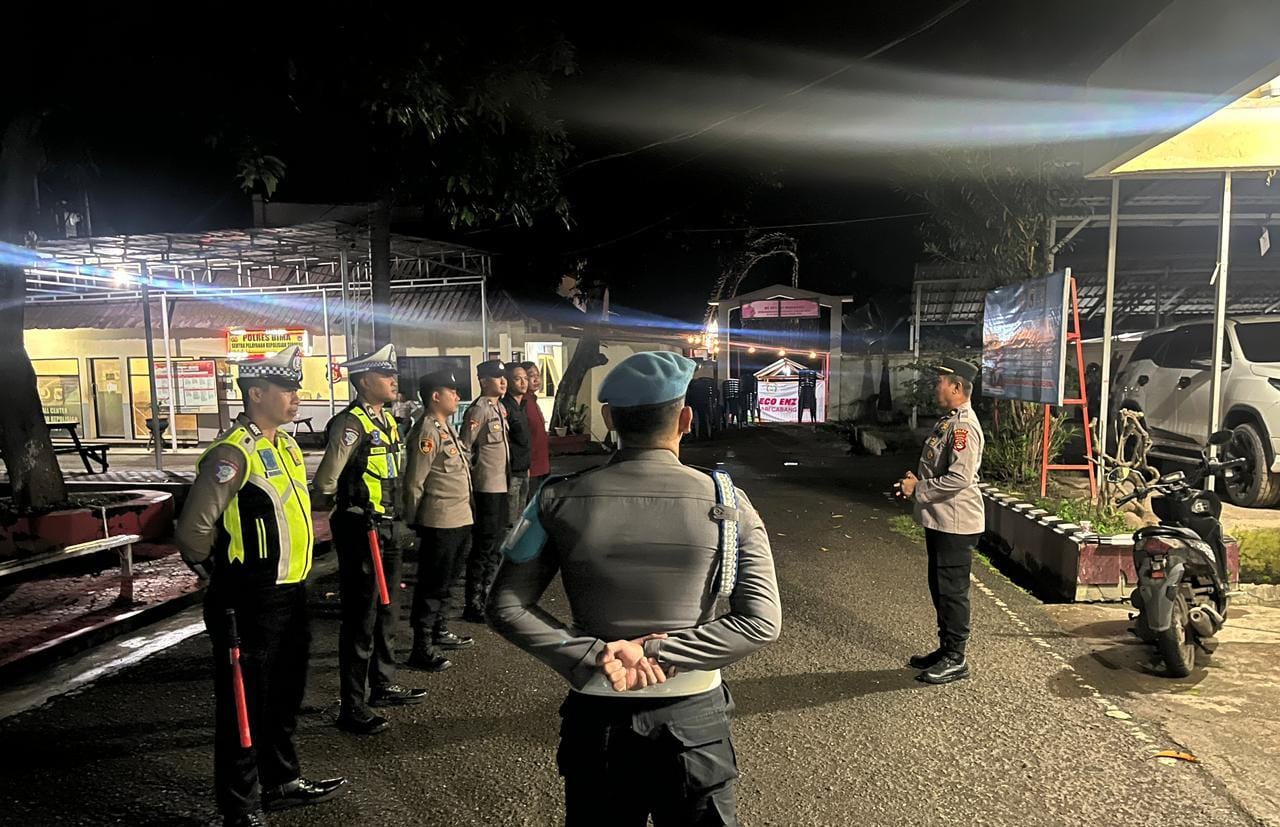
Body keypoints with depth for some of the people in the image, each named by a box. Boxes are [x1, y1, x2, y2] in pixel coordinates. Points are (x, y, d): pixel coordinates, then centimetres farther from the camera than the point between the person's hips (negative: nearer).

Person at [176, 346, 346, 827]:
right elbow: (192, 531, -22)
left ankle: (282, 781, 38)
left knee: (286, 695, 21)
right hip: (250, 604, -9)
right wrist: (220, 577, -6)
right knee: (245, 704, 5)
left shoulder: (285, 444, 9)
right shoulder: (233, 453, -20)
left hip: (291, 593, 9)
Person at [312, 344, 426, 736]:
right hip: (361, 532, -9)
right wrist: (351, 509, -5)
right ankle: (352, 707, 11)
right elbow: (323, 485, -21)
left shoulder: (388, 419, 11)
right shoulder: (351, 424, -18)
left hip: (389, 528, 9)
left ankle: (383, 685, 36)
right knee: (361, 619, -1)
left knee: (387, 612, 20)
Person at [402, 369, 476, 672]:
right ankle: (422, 649, 7)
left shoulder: (447, 427, 14)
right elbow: (414, 482, -18)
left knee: (446, 580, 21)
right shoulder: (427, 431, -17)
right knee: (432, 585, -2)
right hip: (440, 522, -9)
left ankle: (440, 632, 36)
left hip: (459, 520, 10)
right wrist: (414, 523, -12)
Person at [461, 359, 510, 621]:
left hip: (501, 485, 9)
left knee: (495, 544, 16)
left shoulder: (500, 407, 14)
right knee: (483, 546, -3)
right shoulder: (478, 410, -14)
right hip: (486, 488, -9)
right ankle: (473, 606, 7)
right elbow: (464, 448, -17)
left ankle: (487, 597, 29)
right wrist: (469, 484, -16)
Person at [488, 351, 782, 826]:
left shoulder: (561, 501, -10)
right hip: (694, 717, -1)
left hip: (596, 717, 1)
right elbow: (762, 623, -15)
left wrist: (594, 655, -14)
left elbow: (505, 607, -8)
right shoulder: (726, 503, -12)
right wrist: (656, 652, -16)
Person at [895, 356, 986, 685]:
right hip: (939, 520, 10)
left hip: (956, 523, -10)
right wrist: (916, 482, 6)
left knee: (953, 591, 0)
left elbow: (959, 478, -27)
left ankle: (955, 660, 12)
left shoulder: (964, 427, -20)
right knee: (939, 588, 18)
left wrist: (918, 489, -17)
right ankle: (945, 649, 31)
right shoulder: (948, 421, 13)